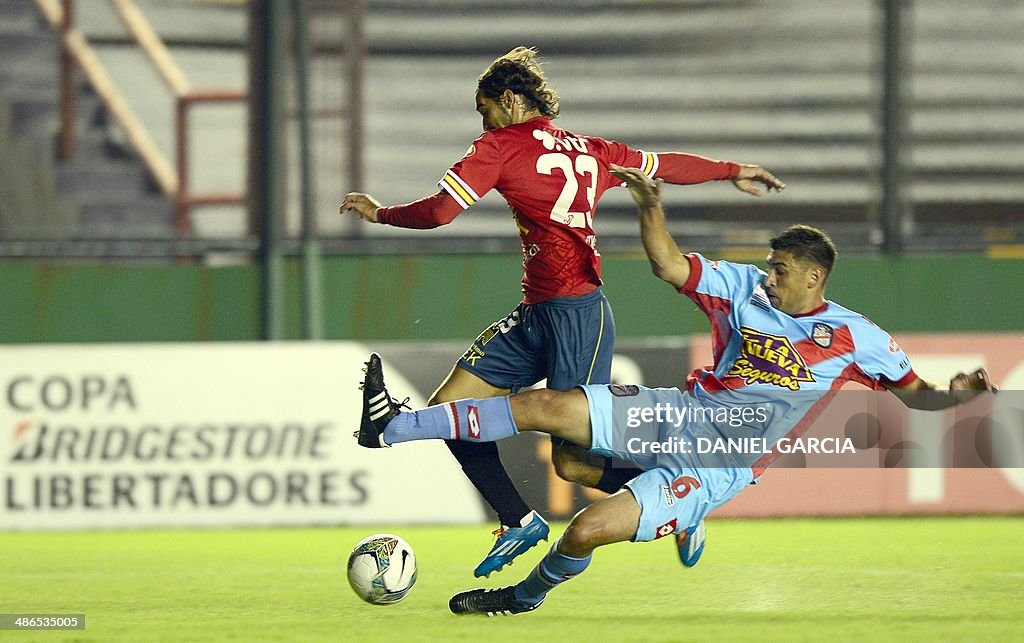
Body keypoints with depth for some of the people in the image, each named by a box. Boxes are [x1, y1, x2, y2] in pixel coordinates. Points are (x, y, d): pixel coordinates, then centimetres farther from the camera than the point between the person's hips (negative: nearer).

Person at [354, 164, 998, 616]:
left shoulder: (854, 338, -2)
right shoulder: (744, 287, 7)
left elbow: (915, 392, 4)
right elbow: (670, 265, 6)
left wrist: (956, 394, -18)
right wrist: (652, 209, -10)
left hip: (720, 465, -5)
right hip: (679, 414, 5)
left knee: (589, 530, -23)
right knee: (544, 405, -11)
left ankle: (528, 594, 7)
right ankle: (392, 427, -7)